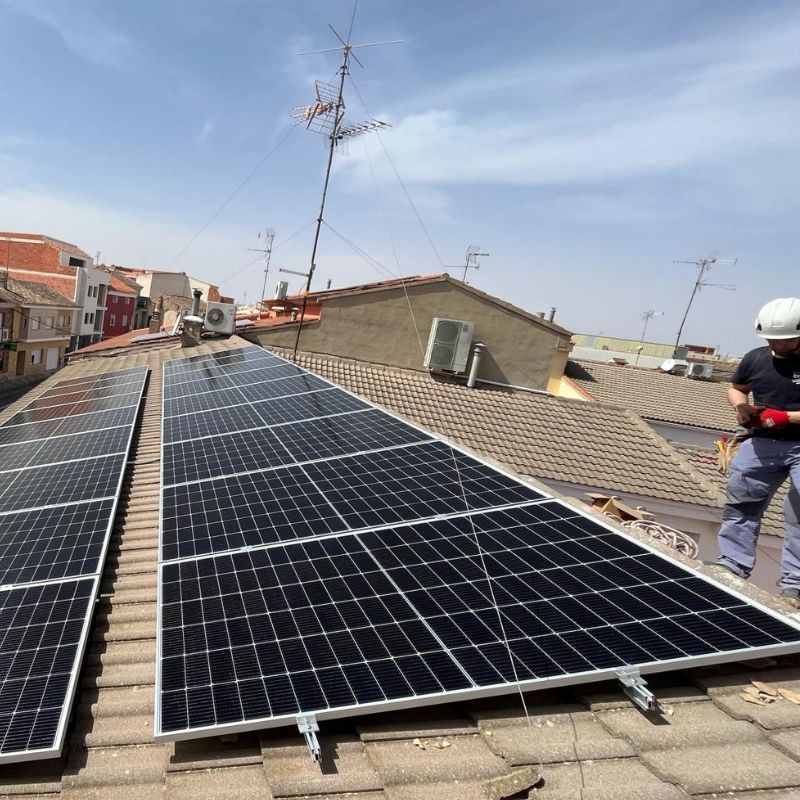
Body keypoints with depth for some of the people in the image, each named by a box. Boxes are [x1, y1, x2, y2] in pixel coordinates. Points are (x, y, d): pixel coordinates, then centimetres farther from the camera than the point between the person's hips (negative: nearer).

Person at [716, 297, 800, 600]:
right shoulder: (756, 358, 2)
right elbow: (736, 388, 18)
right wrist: (741, 407, -2)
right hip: (762, 443, 5)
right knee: (739, 504, 6)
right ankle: (732, 567, 17)